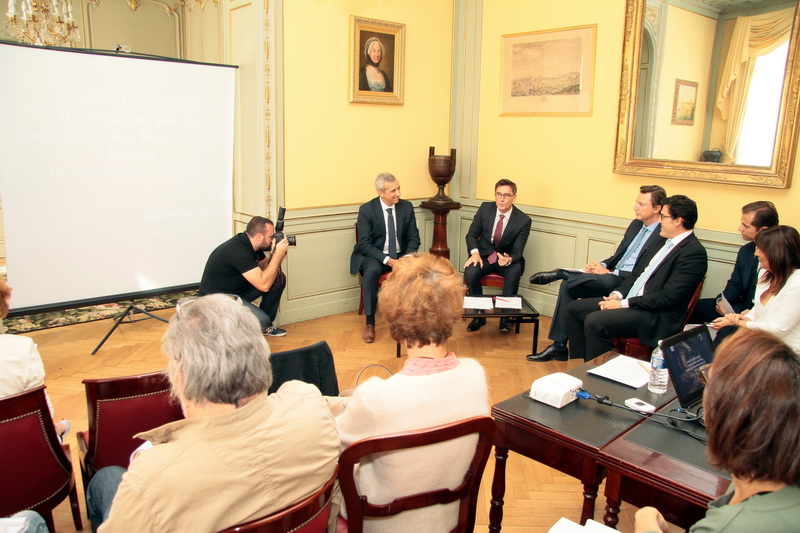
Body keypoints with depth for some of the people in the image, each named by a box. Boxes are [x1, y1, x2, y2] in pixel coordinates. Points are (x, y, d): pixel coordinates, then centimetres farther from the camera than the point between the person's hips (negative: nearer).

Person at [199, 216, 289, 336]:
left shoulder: (250, 243, -1)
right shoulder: (238, 250, -29)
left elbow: (264, 267, 11)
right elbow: (264, 285, -31)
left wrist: (278, 254, -8)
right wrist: (278, 255, -26)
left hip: (238, 289, 10)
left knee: (279, 278, -1)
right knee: (262, 322, -28)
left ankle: (266, 325, 10)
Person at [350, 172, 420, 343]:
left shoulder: (406, 207, 0)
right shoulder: (366, 210, -10)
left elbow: (414, 238, 3)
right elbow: (364, 244, -13)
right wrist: (387, 260, -26)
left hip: (401, 255, 3)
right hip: (374, 256, -3)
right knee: (372, 271, -36)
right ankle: (370, 323, -21)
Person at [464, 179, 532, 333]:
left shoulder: (523, 220, -12)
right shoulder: (485, 208, -5)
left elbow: (517, 251, -12)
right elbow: (471, 234, 1)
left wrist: (509, 259, -37)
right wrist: (475, 253, -20)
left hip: (508, 257, -1)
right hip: (485, 255, 2)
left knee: (514, 273, -35)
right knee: (470, 271, -30)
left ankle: (506, 317, -17)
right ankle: (478, 315, -11)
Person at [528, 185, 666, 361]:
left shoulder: (664, 236, -14)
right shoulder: (636, 224, 14)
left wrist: (609, 273, -18)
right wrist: (601, 266, -2)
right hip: (611, 275, 8)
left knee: (608, 281, -39)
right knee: (568, 286, -8)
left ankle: (560, 273, -11)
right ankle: (559, 346, -5)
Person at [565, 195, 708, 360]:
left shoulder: (694, 252, -13)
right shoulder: (663, 243, 15)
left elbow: (668, 296, -20)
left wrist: (623, 304, -17)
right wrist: (617, 295, 0)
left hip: (655, 315, -9)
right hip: (628, 300, 10)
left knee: (594, 321, -28)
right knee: (574, 308, 3)